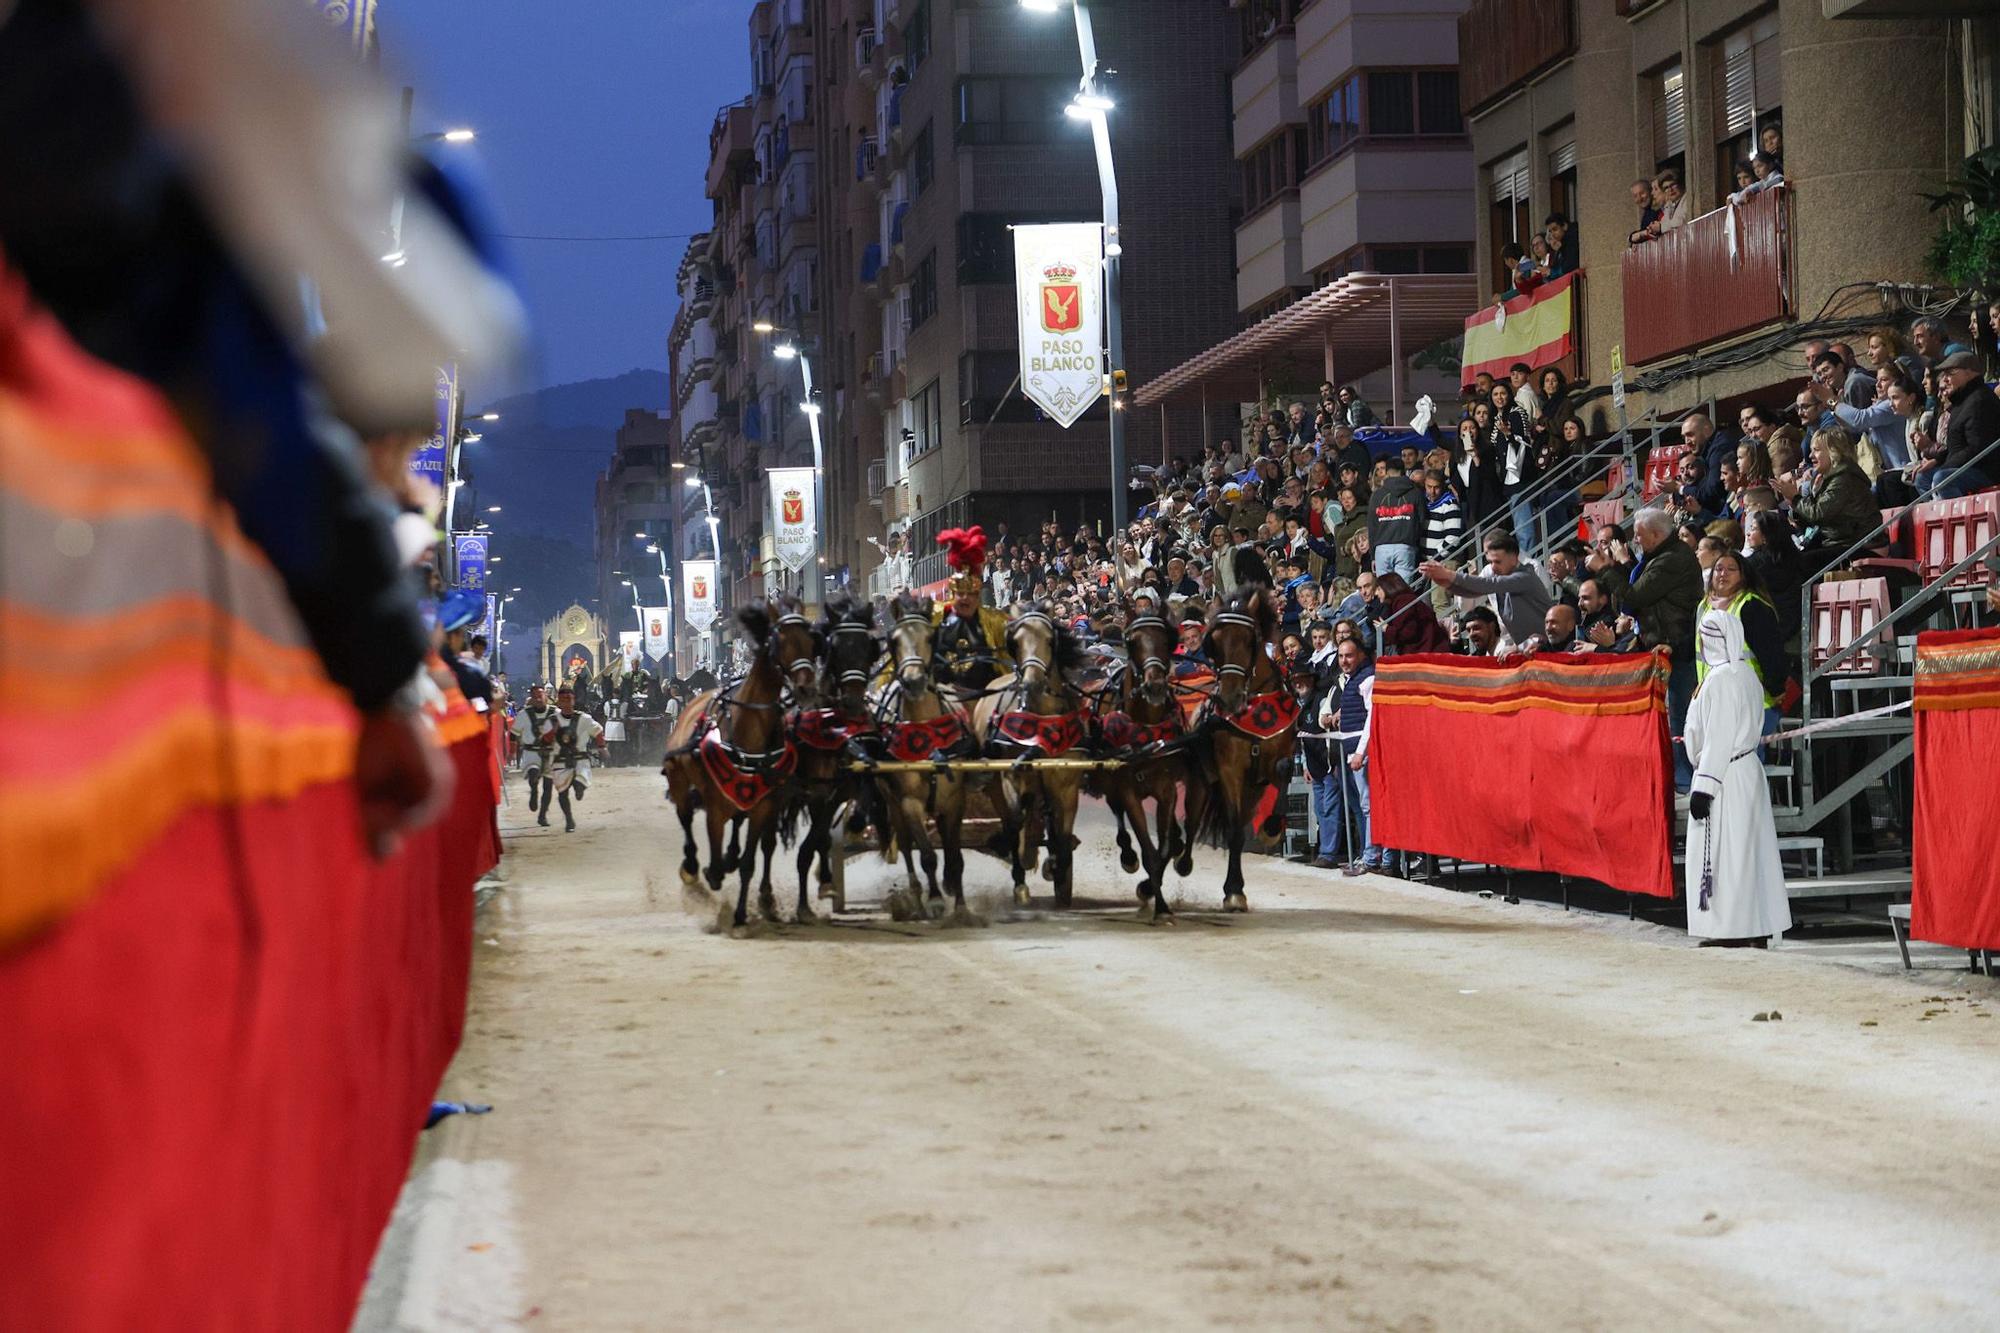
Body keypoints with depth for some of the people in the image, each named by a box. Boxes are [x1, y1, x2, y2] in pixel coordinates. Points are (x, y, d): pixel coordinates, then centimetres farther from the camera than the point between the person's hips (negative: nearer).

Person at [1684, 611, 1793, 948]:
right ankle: (1756, 927, 14)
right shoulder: (1746, 674, 14)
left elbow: (1718, 738, -20)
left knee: (1722, 852, -7)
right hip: (1747, 772, 10)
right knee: (1748, 850, 11)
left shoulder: (1721, 679, -16)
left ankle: (1731, 928, -6)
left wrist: (1703, 786, -20)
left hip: (1725, 777, -10)